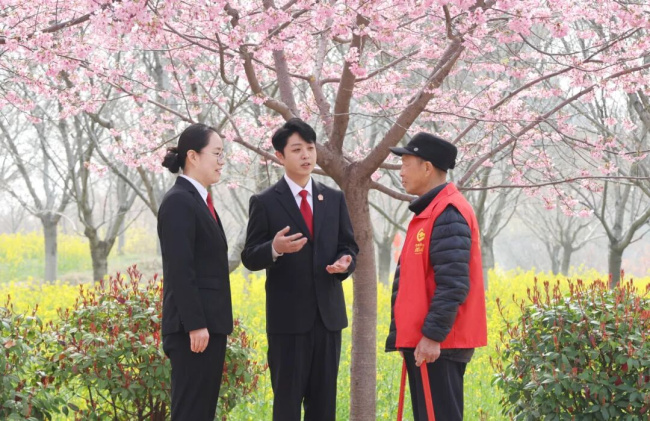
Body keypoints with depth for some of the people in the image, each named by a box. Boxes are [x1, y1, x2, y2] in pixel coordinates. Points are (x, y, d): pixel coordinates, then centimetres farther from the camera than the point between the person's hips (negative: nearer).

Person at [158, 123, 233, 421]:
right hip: (193, 325, -10)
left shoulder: (199, 201, 17)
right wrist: (195, 325, -21)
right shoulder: (179, 201, -13)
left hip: (209, 322, 10)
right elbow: (179, 270, -19)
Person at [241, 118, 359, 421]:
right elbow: (250, 258, -3)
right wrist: (275, 249, -24)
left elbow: (349, 246, 13)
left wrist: (345, 262, -10)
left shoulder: (335, 199, 11)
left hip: (328, 313, 4)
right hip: (288, 316, -4)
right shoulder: (265, 202, -1)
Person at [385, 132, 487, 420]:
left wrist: (432, 335, -23)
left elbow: (453, 284, -22)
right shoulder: (430, 211, 18)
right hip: (423, 341, 10)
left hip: (436, 344, -10)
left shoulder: (448, 213, -14)